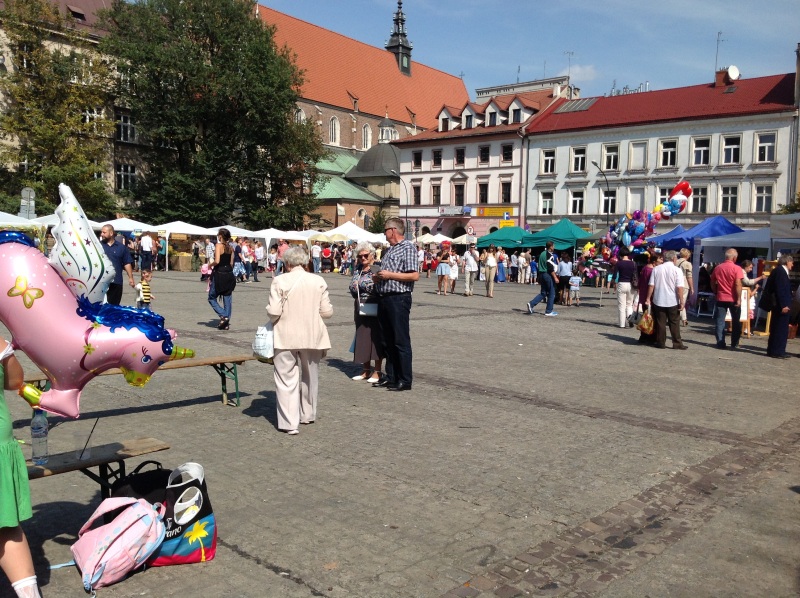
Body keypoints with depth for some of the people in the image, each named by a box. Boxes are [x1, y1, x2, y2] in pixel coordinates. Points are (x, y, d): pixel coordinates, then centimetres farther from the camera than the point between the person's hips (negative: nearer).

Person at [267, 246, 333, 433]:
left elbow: (273, 311, -14)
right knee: (309, 376, 20)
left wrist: (273, 319, 8)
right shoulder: (319, 281, -2)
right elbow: (327, 312, -2)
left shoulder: (280, 281, -10)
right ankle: (308, 415, 35)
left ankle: (290, 423, 0)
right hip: (312, 336, 3)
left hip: (286, 338, -3)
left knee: (287, 379, 3)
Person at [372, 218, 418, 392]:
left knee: (401, 341, -3)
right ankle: (391, 377, 21)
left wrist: (389, 275, -16)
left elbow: (414, 276, -17)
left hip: (399, 299, -9)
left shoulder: (407, 248, -8)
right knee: (387, 341, 12)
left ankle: (405, 380, 4)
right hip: (384, 298, 9)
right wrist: (378, 277, 8)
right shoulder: (388, 250, 18)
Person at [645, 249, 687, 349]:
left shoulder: (656, 269, 1)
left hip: (658, 301, 2)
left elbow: (651, 285, 0)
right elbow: (679, 288, -13)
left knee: (660, 323, 7)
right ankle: (677, 343, 9)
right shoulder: (677, 270, -8)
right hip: (673, 301, -2)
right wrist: (681, 301, -9)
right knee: (674, 323, 7)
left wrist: (648, 298, 6)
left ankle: (661, 343, 10)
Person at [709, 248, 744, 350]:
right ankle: (734, 344, 12)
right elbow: (738, 285, -17)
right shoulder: (737, 269, -10)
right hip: (733, 299, -3)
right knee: (736, 322, 9)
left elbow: (713, 284, 10)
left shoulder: (717, 268, 3)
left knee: (719, 321, 5)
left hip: (721, 298, 3)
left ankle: (720, 343, 2)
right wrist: (739, 299, -14)